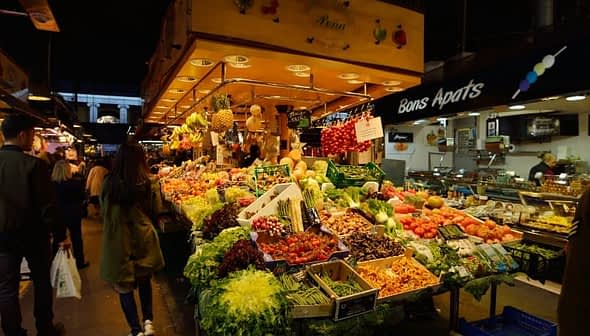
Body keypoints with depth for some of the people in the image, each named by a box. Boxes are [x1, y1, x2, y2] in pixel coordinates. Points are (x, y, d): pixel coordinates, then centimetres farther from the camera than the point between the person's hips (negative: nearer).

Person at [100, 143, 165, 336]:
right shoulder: (146, 183, -14)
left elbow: (103, 211, 2)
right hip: (142, 238, 1)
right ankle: (148, 321, 21)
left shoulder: (109, 183, -12)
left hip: (118, 240, 0)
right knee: (144, 281, 23)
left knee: (124, 286, 14)